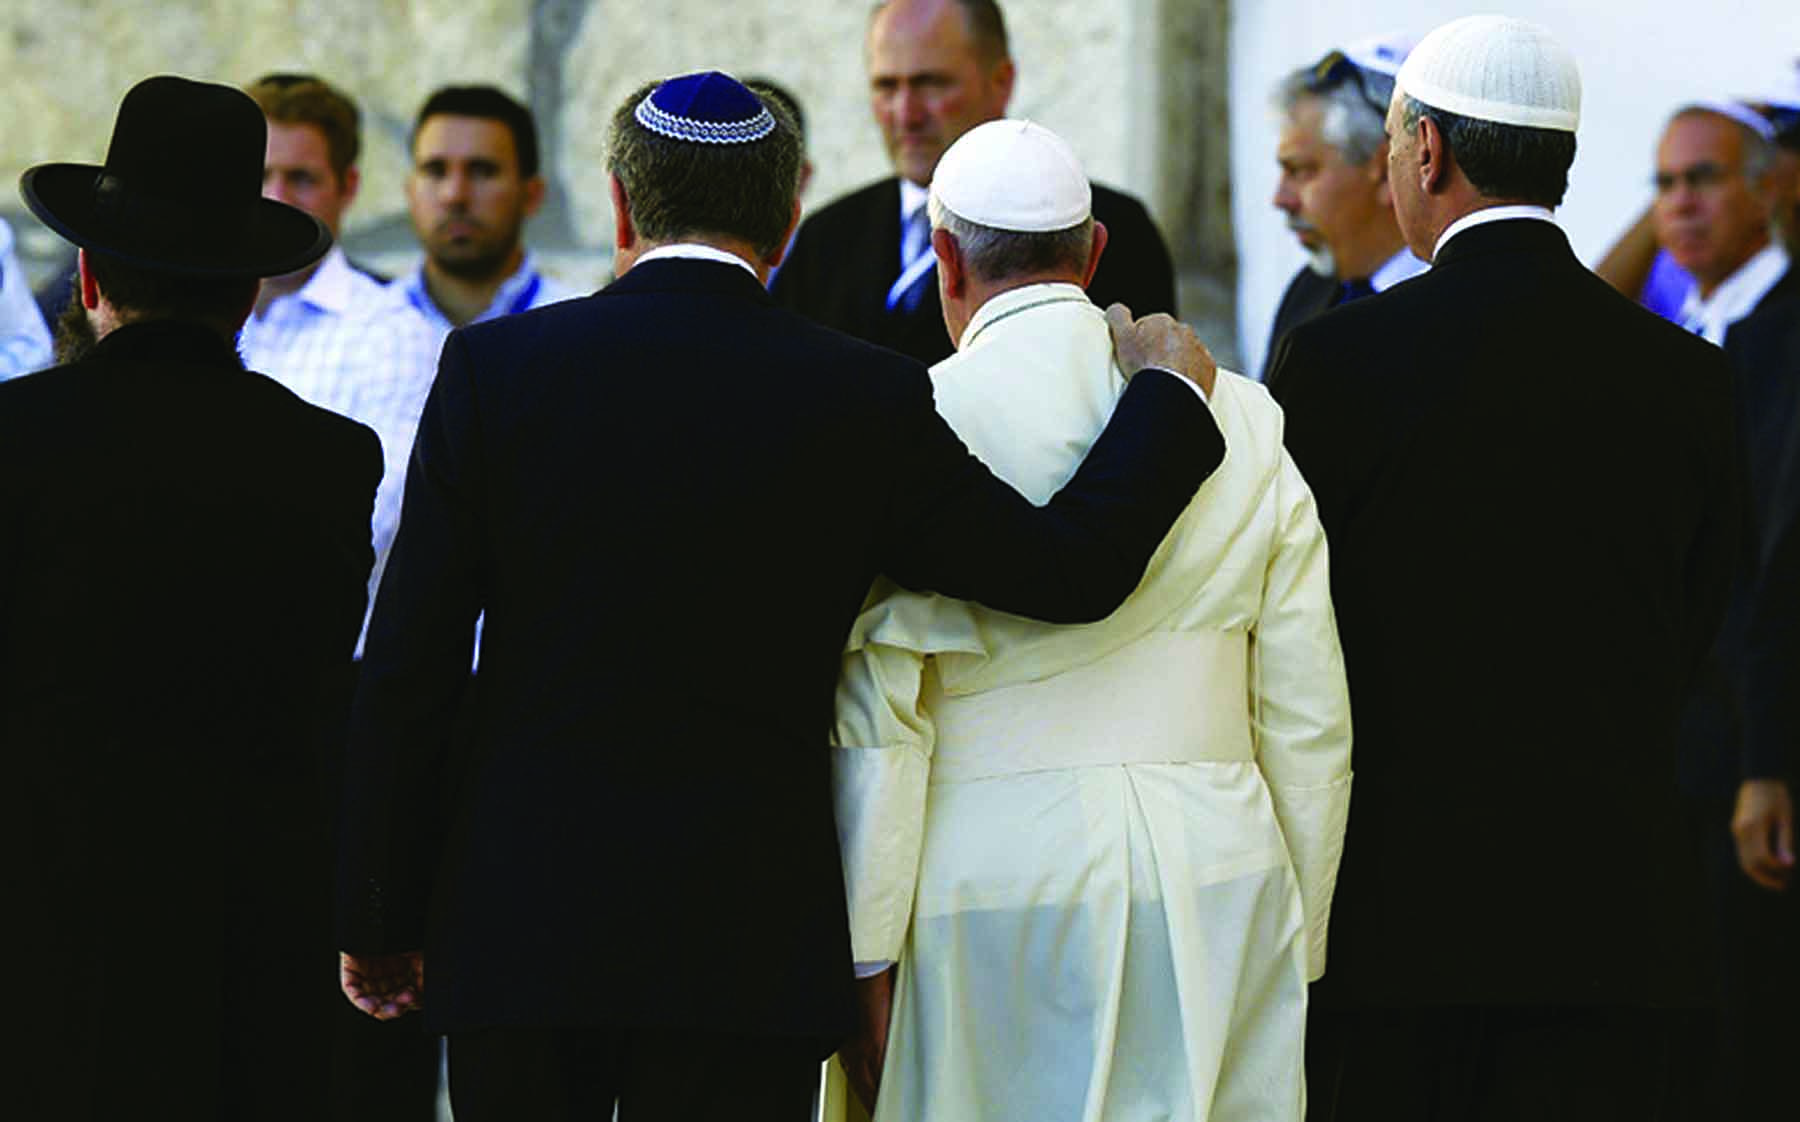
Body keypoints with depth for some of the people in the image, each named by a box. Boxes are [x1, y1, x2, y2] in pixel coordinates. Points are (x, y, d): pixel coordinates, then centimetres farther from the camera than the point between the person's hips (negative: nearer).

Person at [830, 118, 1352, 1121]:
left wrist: (863, 958, -2)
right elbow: (1311, 716, 8)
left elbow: (876, 721, -7)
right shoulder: (1244, 420, 6)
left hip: (993, 884, -3)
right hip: (1217, 881, 3)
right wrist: (1302, 942, 15)